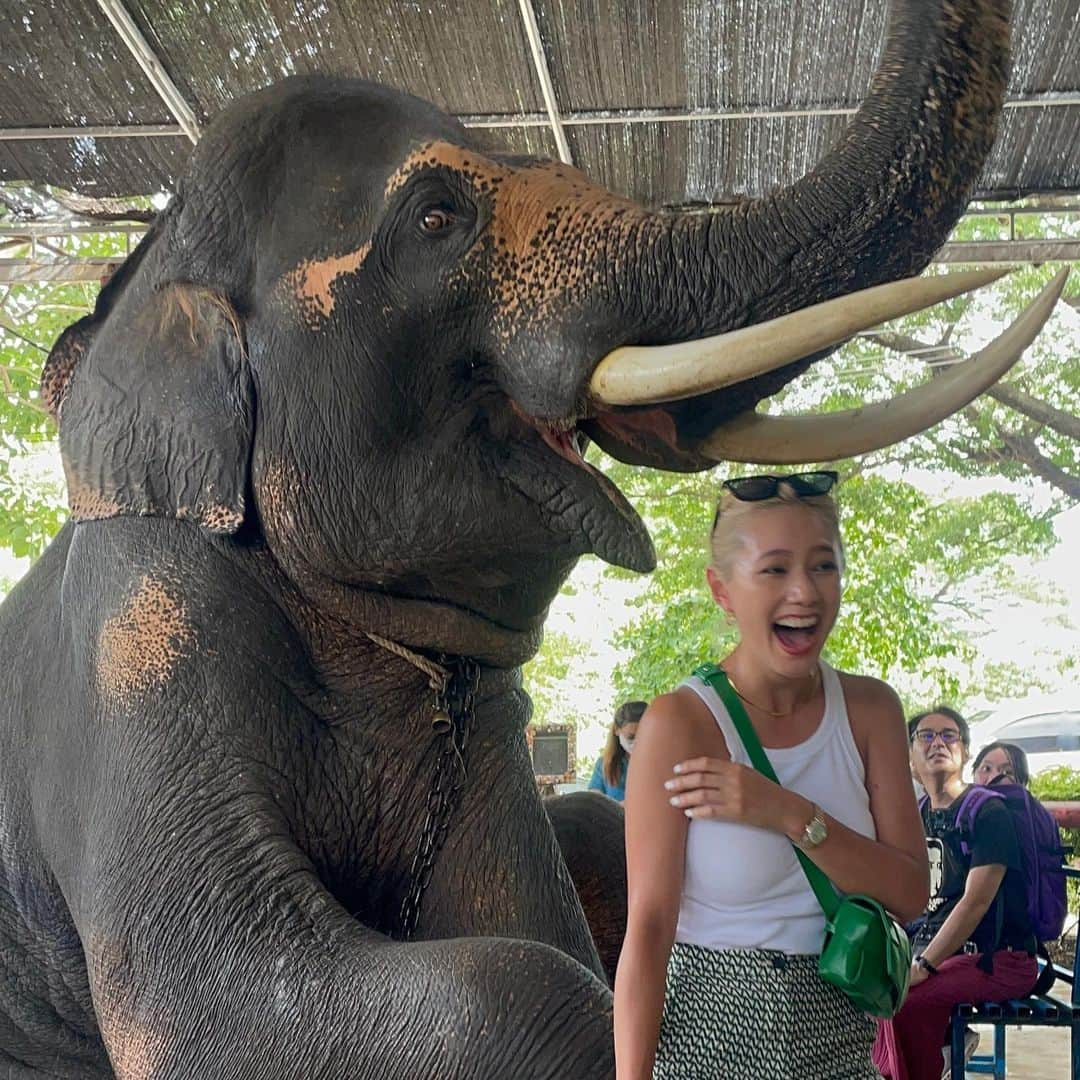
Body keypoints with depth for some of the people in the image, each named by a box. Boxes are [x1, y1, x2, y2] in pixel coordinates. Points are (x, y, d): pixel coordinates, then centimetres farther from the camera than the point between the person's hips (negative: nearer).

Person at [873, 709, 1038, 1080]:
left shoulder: (988, 811, -9)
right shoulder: (916, 816, 12)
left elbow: (976, 901, -18)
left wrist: (923, 967, -24)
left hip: (999, 960, -6)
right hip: (933, 955, 7)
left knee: (906, 1001, -30)